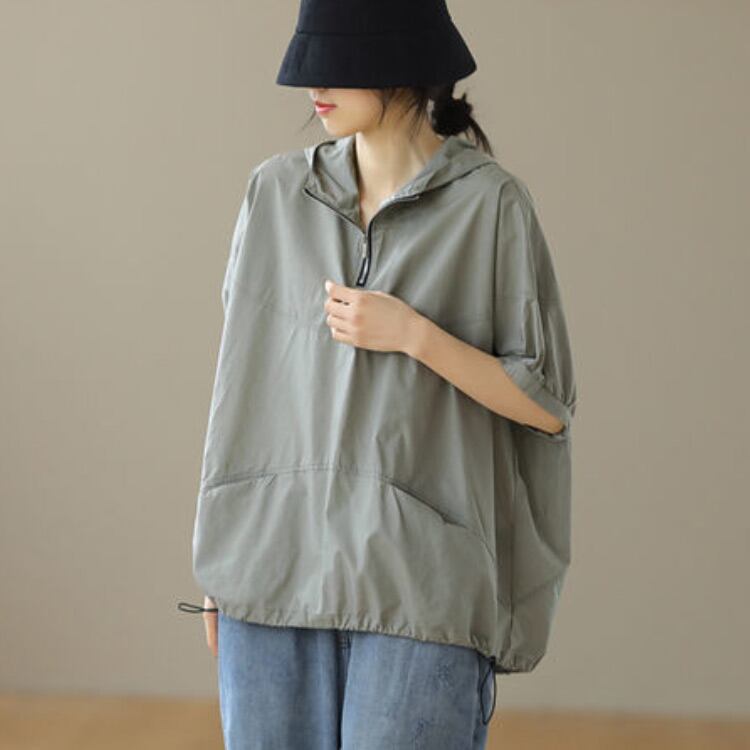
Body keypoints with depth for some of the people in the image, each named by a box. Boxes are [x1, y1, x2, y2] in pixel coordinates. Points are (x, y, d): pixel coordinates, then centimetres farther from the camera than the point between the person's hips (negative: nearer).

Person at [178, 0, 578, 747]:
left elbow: (547, 406, -2)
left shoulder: (491, 203, -4)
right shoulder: (277, 192, 7)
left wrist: (413, 335, -15)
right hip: (280, 564, 4)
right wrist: (222, 561, 9)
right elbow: (246, 376, 11)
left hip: (419, 577, -3)